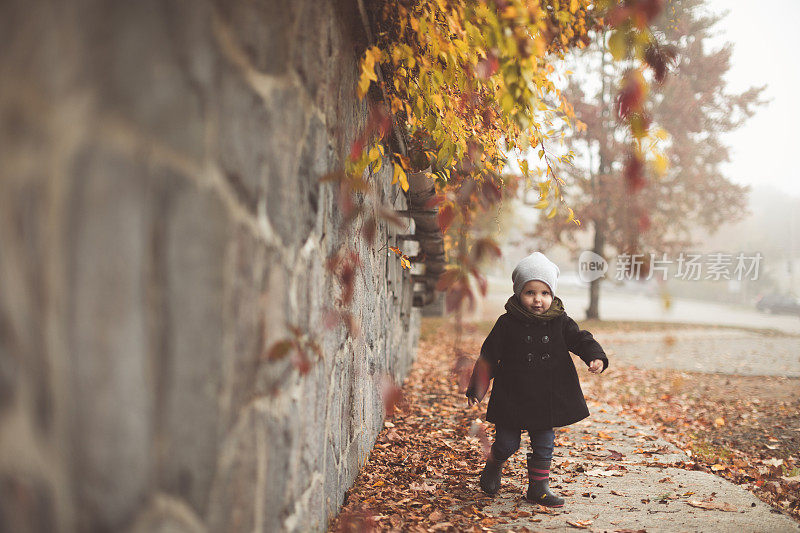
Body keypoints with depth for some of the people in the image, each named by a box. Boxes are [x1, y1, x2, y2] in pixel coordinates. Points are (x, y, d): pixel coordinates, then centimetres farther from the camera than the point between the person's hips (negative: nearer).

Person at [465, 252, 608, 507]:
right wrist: (475, 390, -4)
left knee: (544, 444, 10)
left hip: (548, 399, 3)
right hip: (512, 398, -2)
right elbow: (488, 357, -4)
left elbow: (581, 339, 1)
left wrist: (595, 357, -22)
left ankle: (539, 487, 26)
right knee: (507, 443, 6)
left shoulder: (560, 322, -1)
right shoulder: (507, 323, -8)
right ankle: (492, 467, 36)